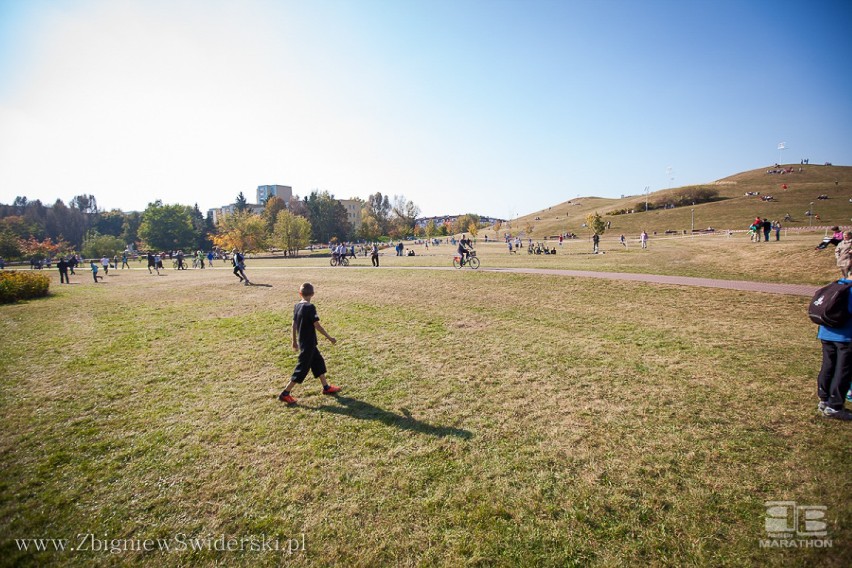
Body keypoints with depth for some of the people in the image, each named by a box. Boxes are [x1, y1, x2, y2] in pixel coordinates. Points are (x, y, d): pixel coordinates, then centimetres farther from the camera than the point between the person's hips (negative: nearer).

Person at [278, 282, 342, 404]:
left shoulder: (297, 306, 2)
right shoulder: (310, 307, -20)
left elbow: (294, 324, 10)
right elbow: (317, 325, -22)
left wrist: (294, 341, 20)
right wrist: (329, 338, -14)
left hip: (302, 342, 8)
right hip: (308, 343, -8)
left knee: (318, 361, 18)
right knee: (302, 368, 1)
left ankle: (326, 387, 29)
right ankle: (285, 393, 7)